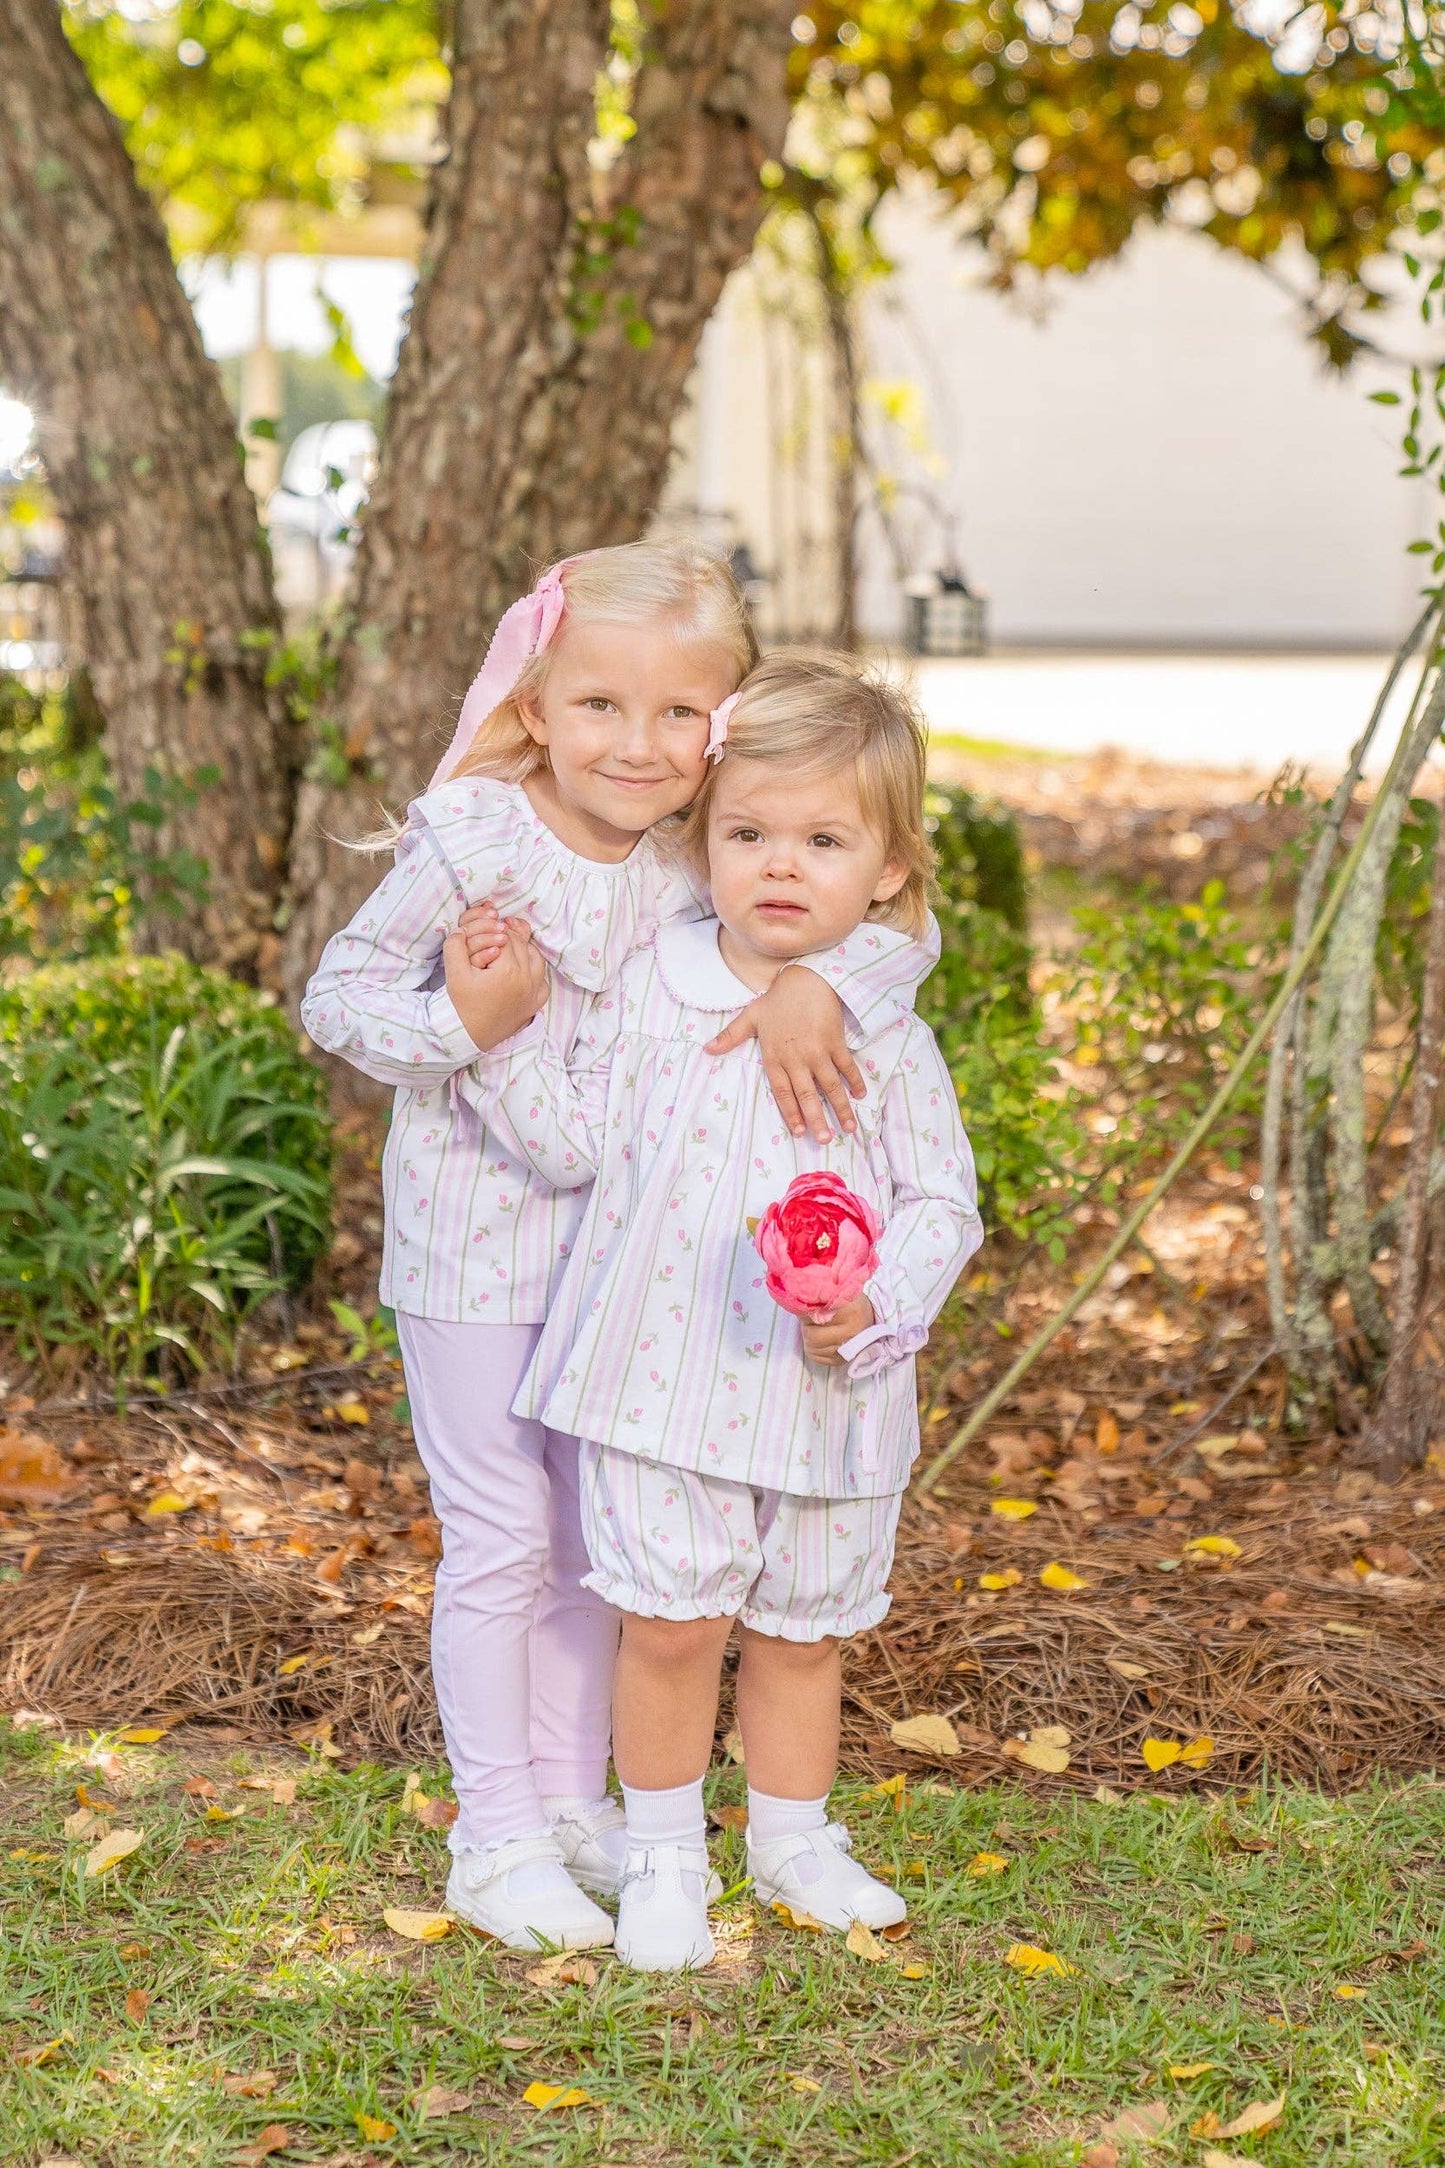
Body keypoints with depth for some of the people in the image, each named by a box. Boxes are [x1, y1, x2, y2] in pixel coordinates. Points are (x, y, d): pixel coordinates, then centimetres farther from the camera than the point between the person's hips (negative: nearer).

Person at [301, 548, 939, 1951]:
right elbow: (335, 996, -13)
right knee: (499, 1542, 2)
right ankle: (496, 1835, 17)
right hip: (474, 1243, -5)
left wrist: (816, 982, -28)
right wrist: (457, 1023, -30)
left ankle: (573, 1799, 32)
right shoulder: (469, 841, -19)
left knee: (598, 1534, 16)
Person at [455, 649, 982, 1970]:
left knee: (801, 1626, 16)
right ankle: (664, 1858, 22)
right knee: (670, 1620, 2)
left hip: (825, 1391, 1)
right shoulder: (651, 989, -3)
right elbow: (576, 1145, -2)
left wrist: (874, 1303, -20)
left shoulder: (890, 1035, -4)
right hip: (664, 1371, -1)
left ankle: (793, 1839, 37)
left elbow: (943, 1203, -3)